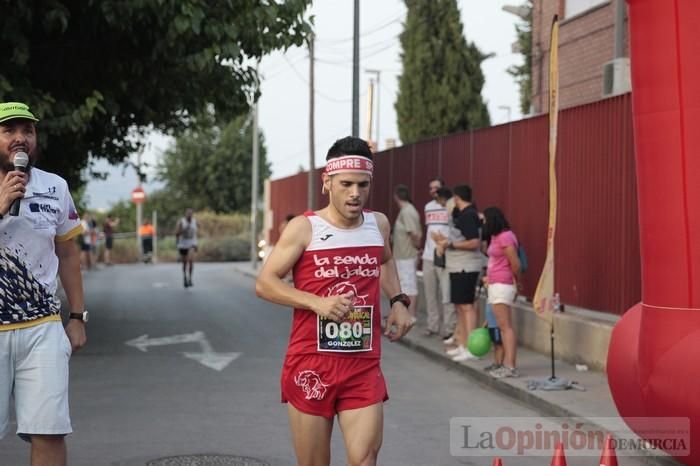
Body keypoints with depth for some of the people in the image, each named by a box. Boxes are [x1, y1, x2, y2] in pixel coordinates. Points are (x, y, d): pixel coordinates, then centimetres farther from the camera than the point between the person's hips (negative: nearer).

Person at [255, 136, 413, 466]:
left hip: (364, 367, 3)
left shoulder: (379, 225, 7)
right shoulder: (304, 228, -7)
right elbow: (264, 283, -9)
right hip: (310, 366, -3)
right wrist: (317, 302, -22)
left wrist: (398, 300, 13)